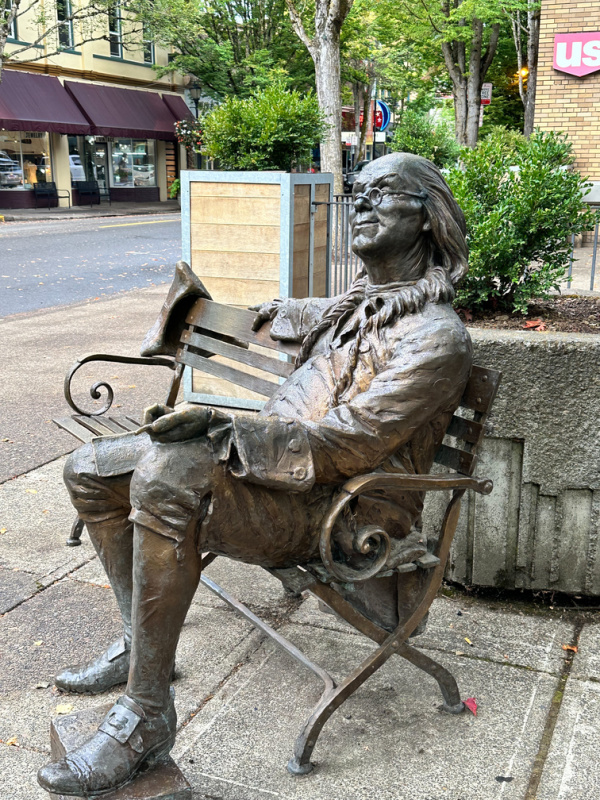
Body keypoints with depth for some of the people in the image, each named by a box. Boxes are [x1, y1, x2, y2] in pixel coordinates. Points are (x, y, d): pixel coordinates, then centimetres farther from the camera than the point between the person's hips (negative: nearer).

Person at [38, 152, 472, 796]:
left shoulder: (437, 338, -15)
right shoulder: (356, 304, 13)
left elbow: (348, 442, -24)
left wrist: (222, 425, -31)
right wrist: (283, 313, 57)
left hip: (335, 508, -9)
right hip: (276, 469, 9)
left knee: (167, 475, -36)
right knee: (89, 470, 5)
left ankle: (144, 717, -23)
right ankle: (140, 642, 16)